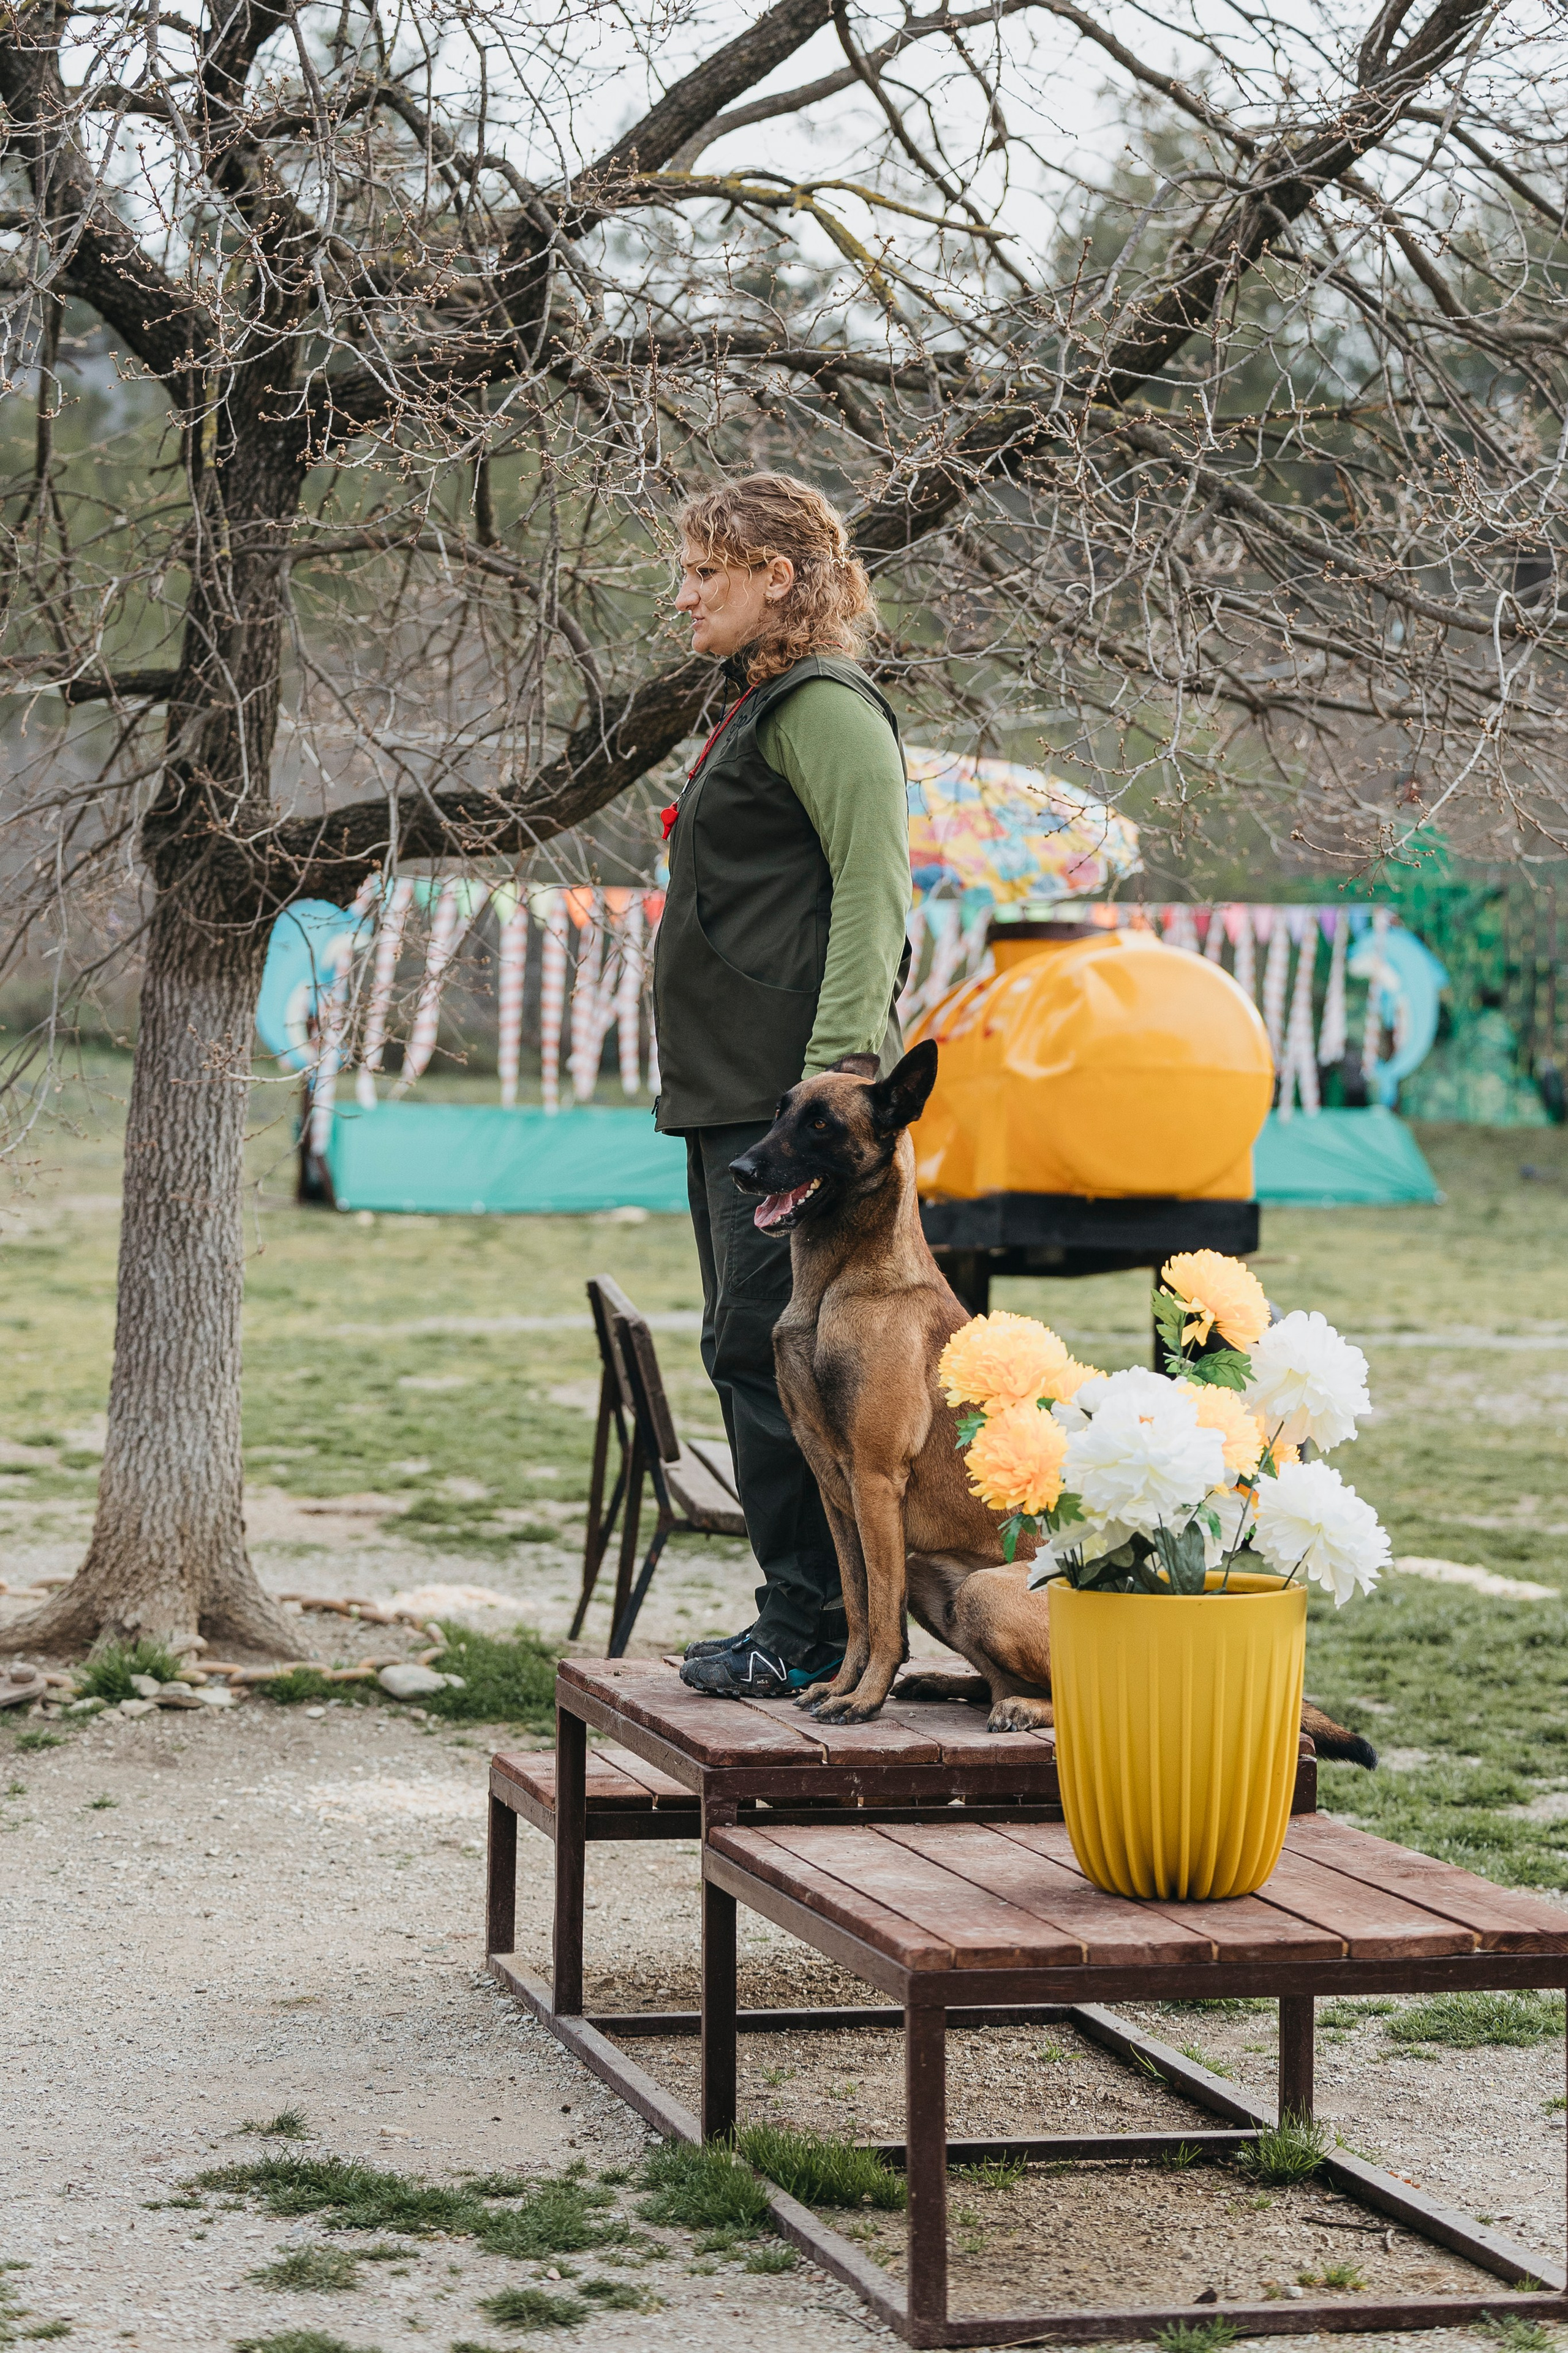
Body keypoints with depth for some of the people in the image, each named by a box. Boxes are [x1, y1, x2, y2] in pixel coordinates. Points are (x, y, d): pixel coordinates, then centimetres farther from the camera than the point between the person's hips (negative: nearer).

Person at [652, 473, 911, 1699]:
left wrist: (834, 1069, -26)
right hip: (731, 1091, 11)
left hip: (788, 1090, -11)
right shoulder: (763, 708, 22)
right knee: (754, 1347, 11)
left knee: (765, 1344, -10)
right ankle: (803, 1616, 17)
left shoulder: (826, 706, -10)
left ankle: (817, 1624, -5)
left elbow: (875, 888, -19)